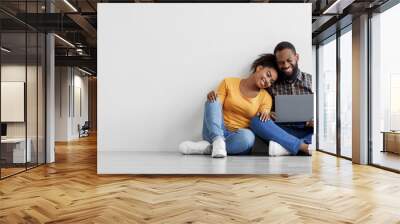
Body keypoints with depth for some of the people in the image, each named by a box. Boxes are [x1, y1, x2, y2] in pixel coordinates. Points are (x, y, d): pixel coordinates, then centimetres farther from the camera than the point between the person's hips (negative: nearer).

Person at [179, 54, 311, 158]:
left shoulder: (265, 97, 6)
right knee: (213, 100, -26)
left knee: (248, 136, -37)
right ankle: (218, 141, -41)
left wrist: (265, 113, -21)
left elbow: (262, 121, 0)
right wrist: (212, 97, -22)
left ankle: (207, 147, -27)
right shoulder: (229, 83, 4)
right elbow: (215, 106, 0)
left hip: (239, 137, 0)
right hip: (217, 132, 0)